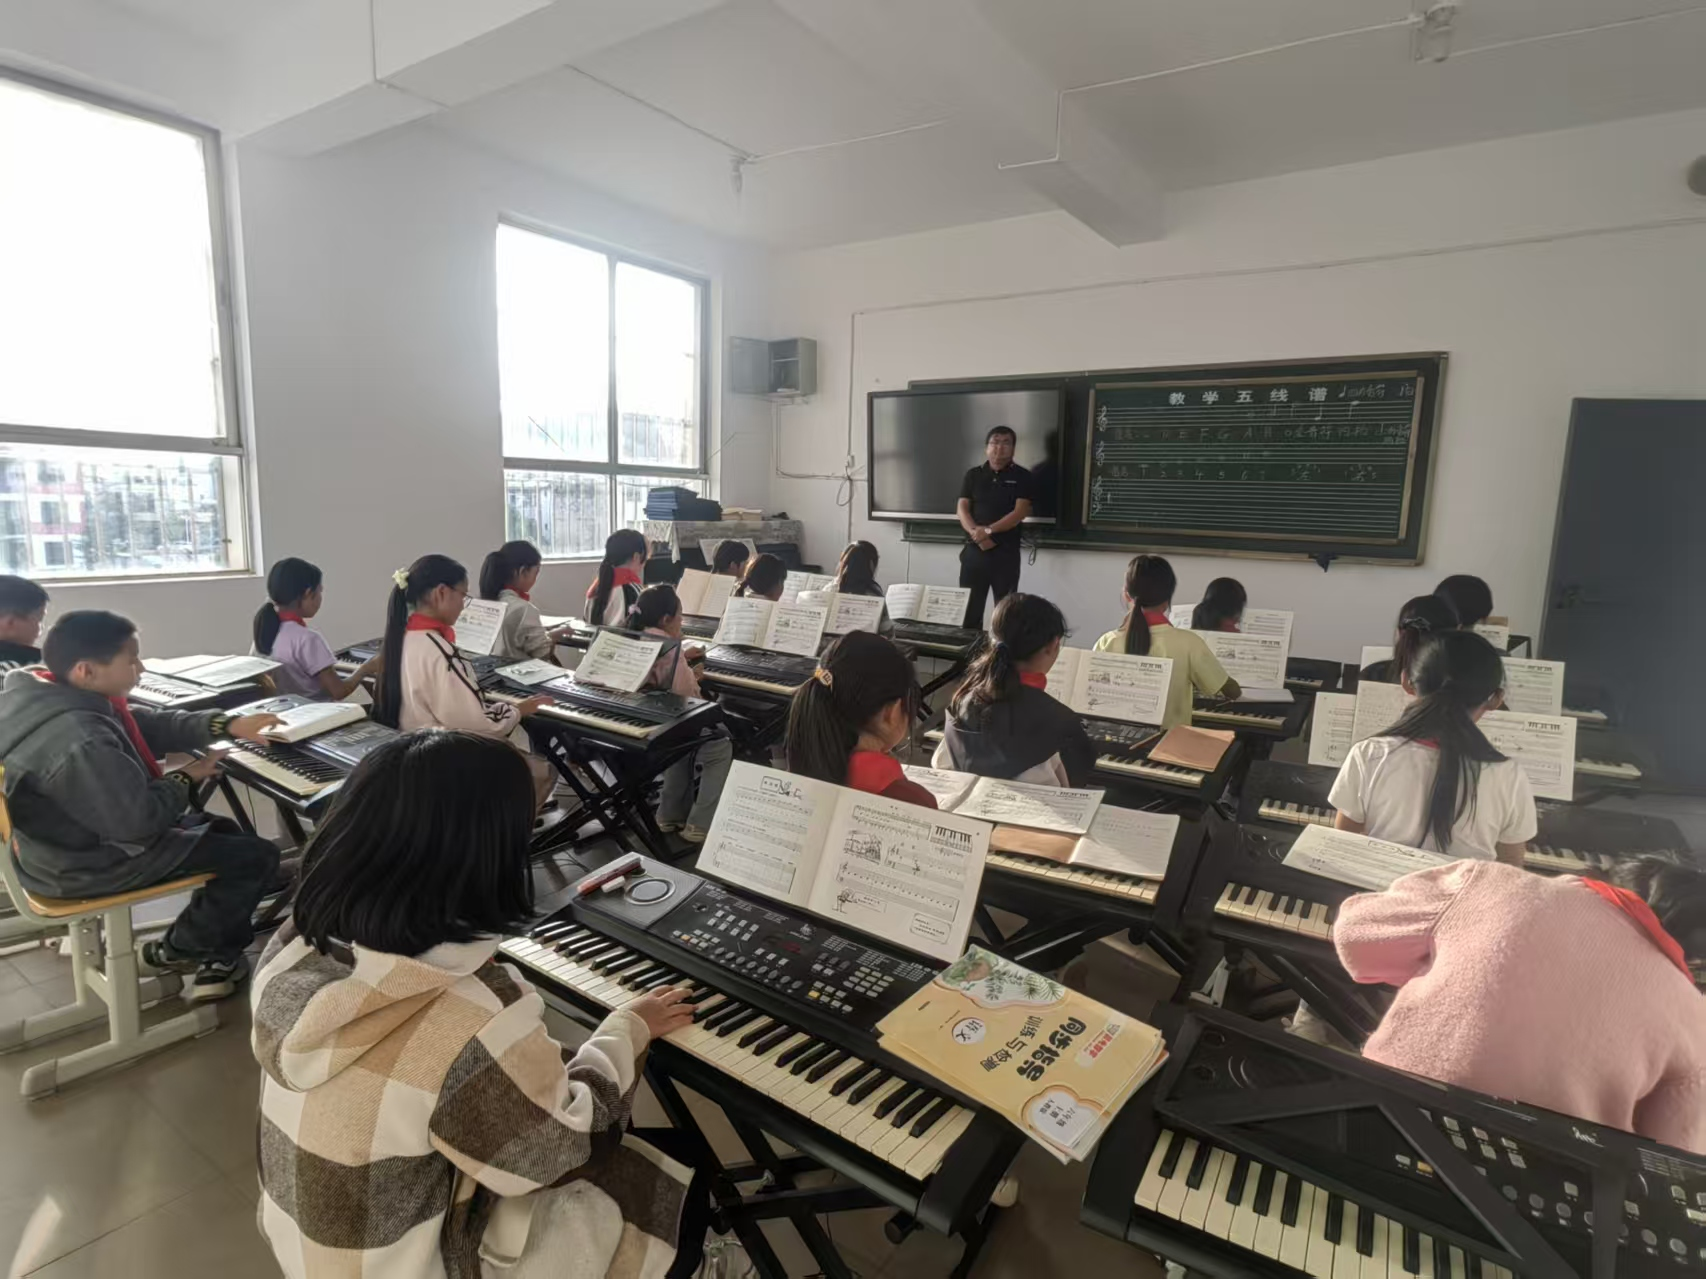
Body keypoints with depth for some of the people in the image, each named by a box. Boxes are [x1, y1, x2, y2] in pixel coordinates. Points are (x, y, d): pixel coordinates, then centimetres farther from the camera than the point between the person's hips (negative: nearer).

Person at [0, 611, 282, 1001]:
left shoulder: (50, 697, -3)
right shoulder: (83, 744, -36)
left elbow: (149, 726, 6)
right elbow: (139, 819, -30)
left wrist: (227, 725, -4)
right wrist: (185, 780, -12)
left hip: (78, 835, 10)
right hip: (94, 861, -10)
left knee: (224, 831, 23)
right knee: (257, 856, -7)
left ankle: (219, 955, 25)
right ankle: (177, 950, 17)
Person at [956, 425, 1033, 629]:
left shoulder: (1021, 476, 2)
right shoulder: (973, 475, 10)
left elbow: (1020, 512, -8)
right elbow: (962, 508, 2)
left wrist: (989, 530, -17)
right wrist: (976, 533, -16)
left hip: (1006, 552, -2)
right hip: (974, 550, 3)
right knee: (969, 608, 3)